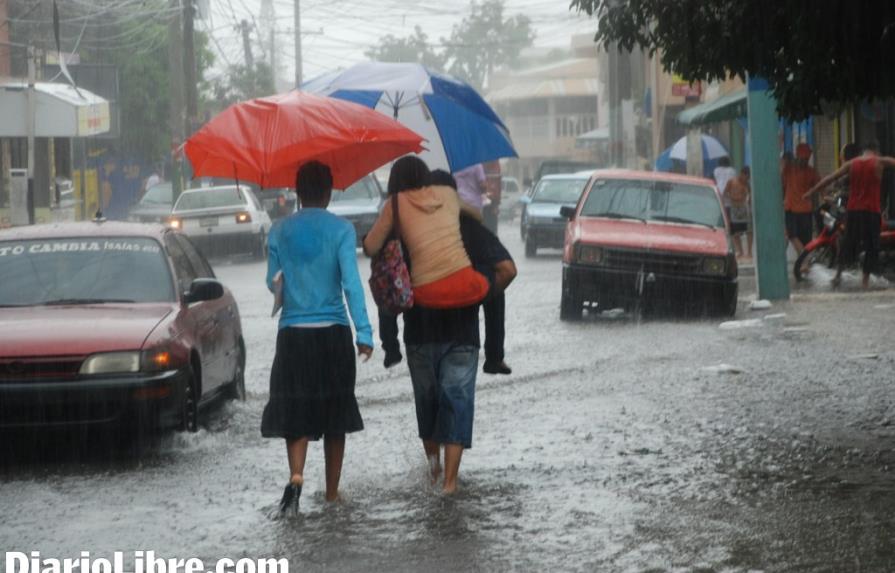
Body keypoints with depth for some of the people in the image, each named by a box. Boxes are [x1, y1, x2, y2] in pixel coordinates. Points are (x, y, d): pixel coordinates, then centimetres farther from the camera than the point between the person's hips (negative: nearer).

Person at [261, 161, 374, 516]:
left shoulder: (280, 231, 2)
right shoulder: (341, 230, -5)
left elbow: (273, 283, 8)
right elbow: (351, 283, -12)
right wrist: (364, 333, -13)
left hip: (292, 333, 1)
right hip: (333, 333, -1)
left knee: (295, 412, 2)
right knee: (334, 413, 11)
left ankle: (296, 476, -24)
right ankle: (332, 493, 18)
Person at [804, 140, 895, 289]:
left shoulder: (851, 164, 6)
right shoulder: (880, 162, -2)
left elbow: (830, 178, 6)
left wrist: (811, 192, 10)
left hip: (853, 210, 3)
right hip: (871, 210, -3)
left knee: (849, 243, 14)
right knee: (871, 246, 6)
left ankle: (838, 274, 3)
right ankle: (866, 279, 2)